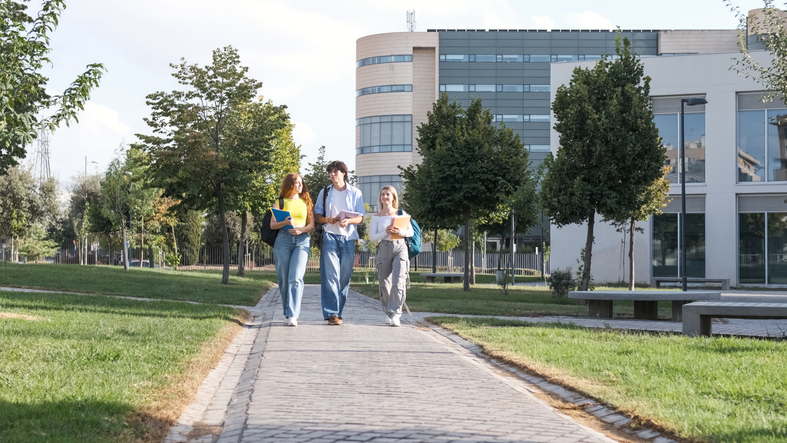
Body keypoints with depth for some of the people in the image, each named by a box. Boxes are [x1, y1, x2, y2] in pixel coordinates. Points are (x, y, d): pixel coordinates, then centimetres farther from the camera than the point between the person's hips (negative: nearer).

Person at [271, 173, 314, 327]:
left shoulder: (306, 202, 18)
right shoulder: (280, 202, 12)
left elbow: (312, 225, 13)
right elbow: (272, 225, 8)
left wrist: (301, 229, -7)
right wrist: (285, 222, -13)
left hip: (302, 240, 0)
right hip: (283, 240, 0)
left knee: (296, 278, -16)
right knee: (284, 278, 0)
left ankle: (293, 315, -23)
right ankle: (288, 312, 14)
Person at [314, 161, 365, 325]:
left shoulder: (355, 193, 10)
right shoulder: (325, 192, 13)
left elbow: (360, 218, 6)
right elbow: (317, 215, 12)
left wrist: (348, 221, -15)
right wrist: (327, 219, -10)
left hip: (348, 237, 1)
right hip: (330, 236, -1)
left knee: (344, 276, 2)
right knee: (330, 275, -13)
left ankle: (338, 312, 12)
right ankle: (331, 313, -18)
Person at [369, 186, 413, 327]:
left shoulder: (401, 213, 8)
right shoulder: (376, 217, 8)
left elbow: (411, 231, 4)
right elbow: (372, 237, 1)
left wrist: (400, 232, -16)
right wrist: (385, 233, -15)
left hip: (400, 248, -1)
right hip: (384, 249, 1)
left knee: (399, 281, -16)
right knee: (385, 283, 4)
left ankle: (395, 314, -17)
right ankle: (388, 312, 23)